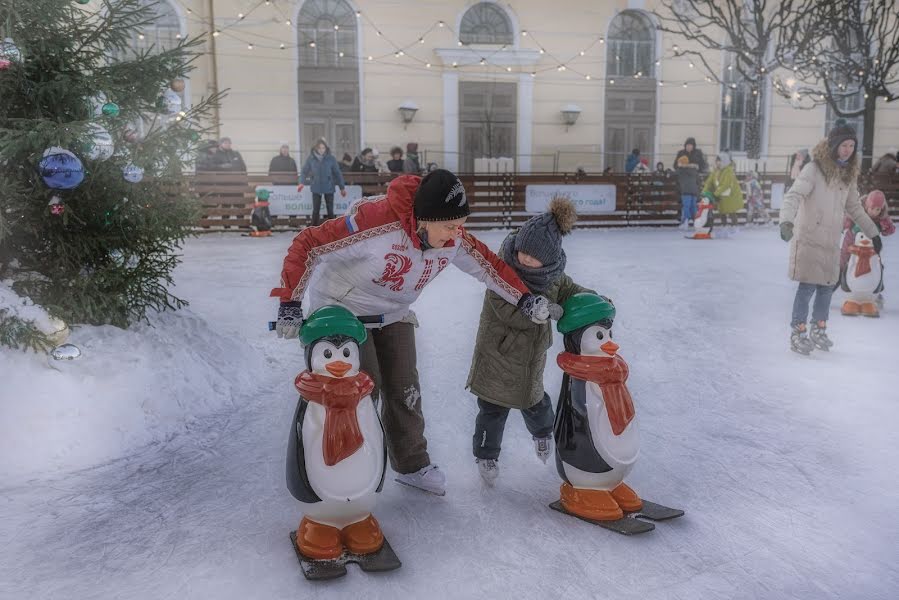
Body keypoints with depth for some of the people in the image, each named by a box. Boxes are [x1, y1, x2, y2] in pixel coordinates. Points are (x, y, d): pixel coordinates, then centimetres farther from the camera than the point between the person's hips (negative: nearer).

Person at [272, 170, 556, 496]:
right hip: (342, 309, -6)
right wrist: (290, 303, -31)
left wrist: (524, 298, -9)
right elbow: (307, 245, -31)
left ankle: (412, 465, 28)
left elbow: (486, 263, -2)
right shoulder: (377, 222, -37)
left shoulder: (452, 237, -17)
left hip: (394, 315, 6)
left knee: (404, 390, 9)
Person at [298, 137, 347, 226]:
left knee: (330, 210, 5)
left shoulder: (331, 158, -5)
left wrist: (342, 187, 1)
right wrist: (302, 182, -10)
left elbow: (337, 173, 0)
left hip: (329, 188, 0)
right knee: (316, 210, 2)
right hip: (316, 188, 0)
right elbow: (305, 171, 4)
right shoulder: (311, 158, -3)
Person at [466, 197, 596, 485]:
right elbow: (512, 313, -32)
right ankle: (486, 456, 26)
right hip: (498, 351, -4)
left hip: (532, 353, 4)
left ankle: (543, 432, 53)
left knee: (534, 402, 20)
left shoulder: (553, 274, -10)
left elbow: (569, 291, 10)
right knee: (493, 407, 4)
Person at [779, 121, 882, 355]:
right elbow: (793, 196, -23)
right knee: (807, 286, -7)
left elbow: (854, 207, 22)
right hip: (809, 238, -6)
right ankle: (798, 335, 3)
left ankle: (818, 331, 26)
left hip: (831, 241, 6)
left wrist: (873, 233, 27)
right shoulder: (814, 169, -11)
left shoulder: (848, 174, 11)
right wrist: (786, 221, -40)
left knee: (827, 287, 10)